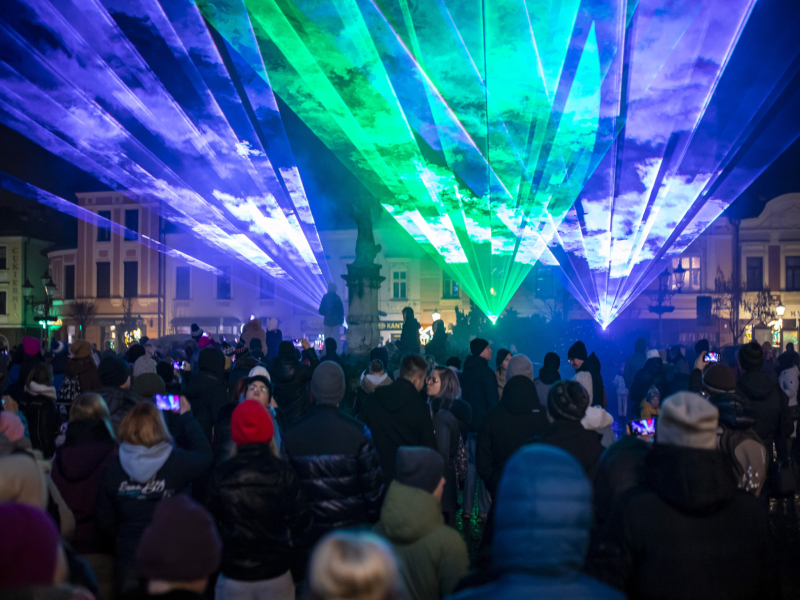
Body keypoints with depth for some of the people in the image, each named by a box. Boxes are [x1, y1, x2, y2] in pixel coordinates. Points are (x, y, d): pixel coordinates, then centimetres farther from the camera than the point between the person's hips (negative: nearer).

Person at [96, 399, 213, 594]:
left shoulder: (113, 468, -9)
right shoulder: (178, 462, -19)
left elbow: (105, 523, 0)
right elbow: (206, 455, 3)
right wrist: (187, 417, 10)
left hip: (129, 565, 2)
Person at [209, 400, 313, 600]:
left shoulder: (221, 475, -12)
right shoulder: (284, 473, -13)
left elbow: (212, 522, -2)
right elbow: (301, 522, -6)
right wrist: (291, 554, 10)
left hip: (233, 576, 0)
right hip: (276, 575, 0)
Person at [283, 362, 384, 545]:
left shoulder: (291, 434, -7)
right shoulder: (358, 432, -15)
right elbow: (373, 482, -10)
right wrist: (374, 519, 4)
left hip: (311, 530, 2)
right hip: (352, 527, -2)